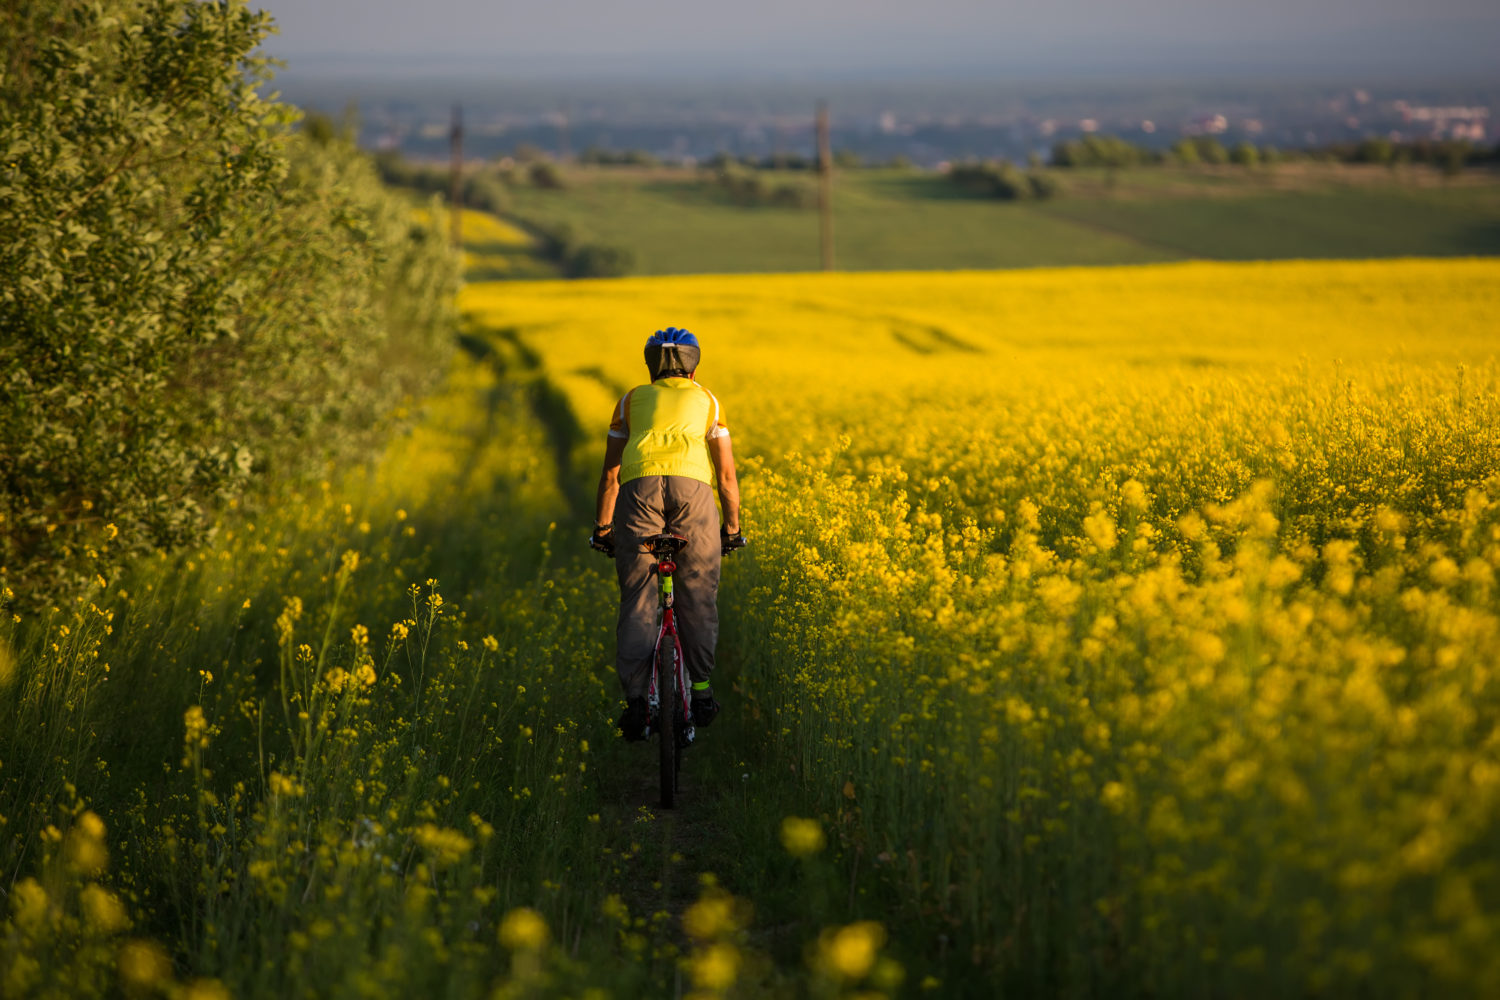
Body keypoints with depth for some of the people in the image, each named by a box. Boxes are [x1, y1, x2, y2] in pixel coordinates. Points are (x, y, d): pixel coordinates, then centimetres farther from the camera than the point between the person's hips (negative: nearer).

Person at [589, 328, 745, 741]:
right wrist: (732, 527, 34)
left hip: (639, 486, 1)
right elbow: (726, 473, 25)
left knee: (637, 599, 4)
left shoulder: (633, 399, 32)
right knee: (698, 596, 12)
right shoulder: (706, 400, 30)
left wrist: (602, 528, 37)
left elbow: (610, 472, 30)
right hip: (692, 486, 0)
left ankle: (635, 700, -4)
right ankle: (702, 691, 10)